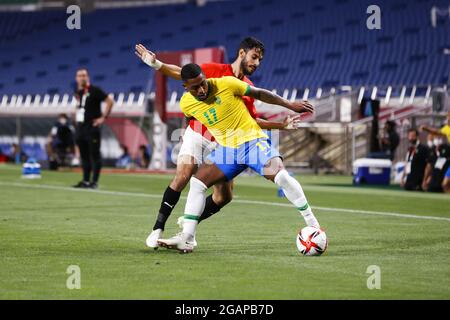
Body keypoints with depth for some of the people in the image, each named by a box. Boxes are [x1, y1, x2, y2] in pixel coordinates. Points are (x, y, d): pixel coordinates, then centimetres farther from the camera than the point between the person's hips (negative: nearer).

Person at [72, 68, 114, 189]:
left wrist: (103, 117, -12)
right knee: (84, 155, 11)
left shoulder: (94, 91, -9)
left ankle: (94, 181, -4)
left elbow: (110, 101, -11)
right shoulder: (78, 92, 12)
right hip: (80, 127, 8)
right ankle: (85, 180, 16)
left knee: (94, 155, -5)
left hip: (92, 128, -7)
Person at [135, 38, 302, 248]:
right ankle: (158, 229, -17)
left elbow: (252, 121, 17)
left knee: (224, 196, -4)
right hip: (197, 134, -5)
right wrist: (156, 64, -16)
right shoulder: (215, 70, -3)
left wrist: (281, 125, 9)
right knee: (182, 177, -24)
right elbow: (183, 74, -3)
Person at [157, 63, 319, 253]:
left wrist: (290, 105, -2)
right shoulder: (186, 104, -5)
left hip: (252, 140, -4)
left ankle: (313, 224, -14)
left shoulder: (227, 84, -16)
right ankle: (186, 239, -6)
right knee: (197, 181, -8)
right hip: (226, 148, 5)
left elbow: (259, 94, -4)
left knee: (281, 175, -25)